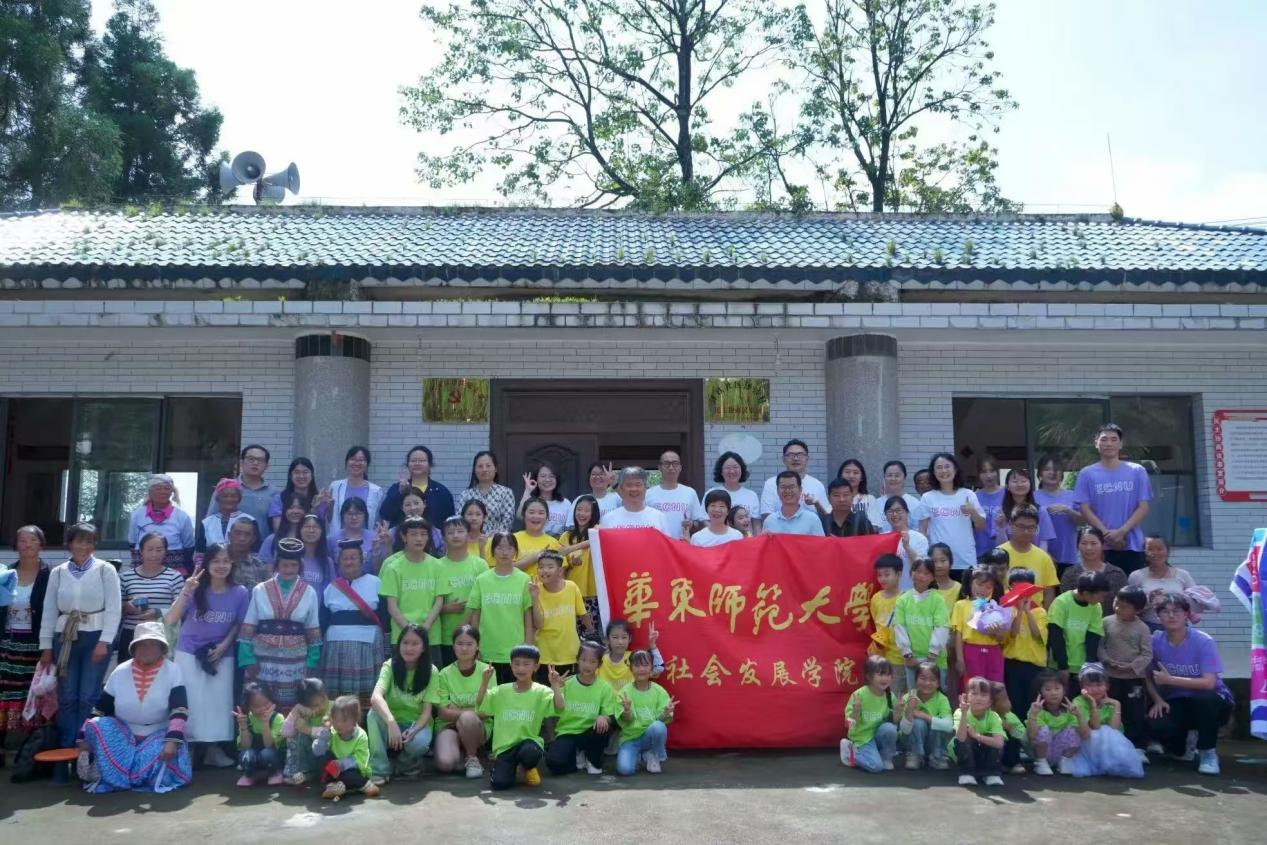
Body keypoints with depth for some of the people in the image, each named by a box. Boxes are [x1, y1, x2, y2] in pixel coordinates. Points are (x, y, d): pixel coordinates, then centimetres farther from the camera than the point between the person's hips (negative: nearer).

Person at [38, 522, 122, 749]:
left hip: (95, 637, -3)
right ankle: (65, 749, 14)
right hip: (65, 638, 3)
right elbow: (49, 611, 11)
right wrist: (46, 645, 7)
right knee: (66, 697, 6)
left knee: (88, 697, -3)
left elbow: (114, 609, -5)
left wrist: (104, 641, -12)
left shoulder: (105, 570, -1)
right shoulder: (58, 572, 9)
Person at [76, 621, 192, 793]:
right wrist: (84, 740, -3)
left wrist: (172, 741, -30)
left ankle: (116, 774, -19)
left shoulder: (172, 671, -9)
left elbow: (179, 711, -17)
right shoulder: (120, 672, -1)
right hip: (123, 735, 3)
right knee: (96, 725, -23)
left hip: (157, 736, -3)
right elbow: (99, 709, 4)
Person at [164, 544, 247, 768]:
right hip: (189, 653, -1)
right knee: (192, 700, 0)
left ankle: (214, 747, 16)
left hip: (221, 655, 2)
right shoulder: (195, 589, -14)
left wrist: (224, 645, -9)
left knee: (218, 701, 4)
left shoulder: (240, 593, -9)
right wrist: (185, 592, -30)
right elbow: (170, 620, -20)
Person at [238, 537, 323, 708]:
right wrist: (248, 659, -2)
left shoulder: (309, 593, 3)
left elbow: (313, 631, 8)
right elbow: (248, 628, 4)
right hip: (264, 660, 0)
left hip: (295, 662, 0)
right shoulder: (260, 590, 3)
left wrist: (311, 662, 6)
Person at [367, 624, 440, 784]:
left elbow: (427, 711, -12)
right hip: (391, 723, 1)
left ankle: (408, 761, 1)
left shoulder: (431, 672, -10)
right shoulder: (390, 666, -12)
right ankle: (379, 769, -21)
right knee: (374, 714, -31)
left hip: (417, 723, -1)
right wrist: (391, 722, -46)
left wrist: (414, 730, -32)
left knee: (419, 742, -35)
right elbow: (375, 698, -29)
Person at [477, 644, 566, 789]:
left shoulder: (541, 692, -3)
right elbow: (479, 707, -2)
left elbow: (559, 708, -15)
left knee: (529, 752, -37)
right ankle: (513, 765, 16)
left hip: (528, 741, -1)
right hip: (504, 746, 1)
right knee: (500, 783, -21)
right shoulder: (501, 691, 5)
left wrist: (555, 686, -24)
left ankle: (528, 768, 2)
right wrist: (485, 682, -12)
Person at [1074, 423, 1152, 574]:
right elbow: (1085, 509, -1)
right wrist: (1106, 534, -13)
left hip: (1132, 545, 1)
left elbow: (1143, 507, 2)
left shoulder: (1137, 471, 7)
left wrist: (1122, 531, -12)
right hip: (1100, 546, -1)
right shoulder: (1087, 474, 5)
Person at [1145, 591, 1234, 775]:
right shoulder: (1155, 641, -7)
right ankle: (1180, 748, 12)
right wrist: (1158, 700, -15)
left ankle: (1208, 752, -11)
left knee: (1205, 698, -39)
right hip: (1175, 703, 2)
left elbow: (1208, 683, -24)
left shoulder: (1204, 642, -17)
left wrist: (1170, 680, -26)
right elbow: (1147, 677, 1)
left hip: (1211, 702, -2)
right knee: (1156, 726, -29)